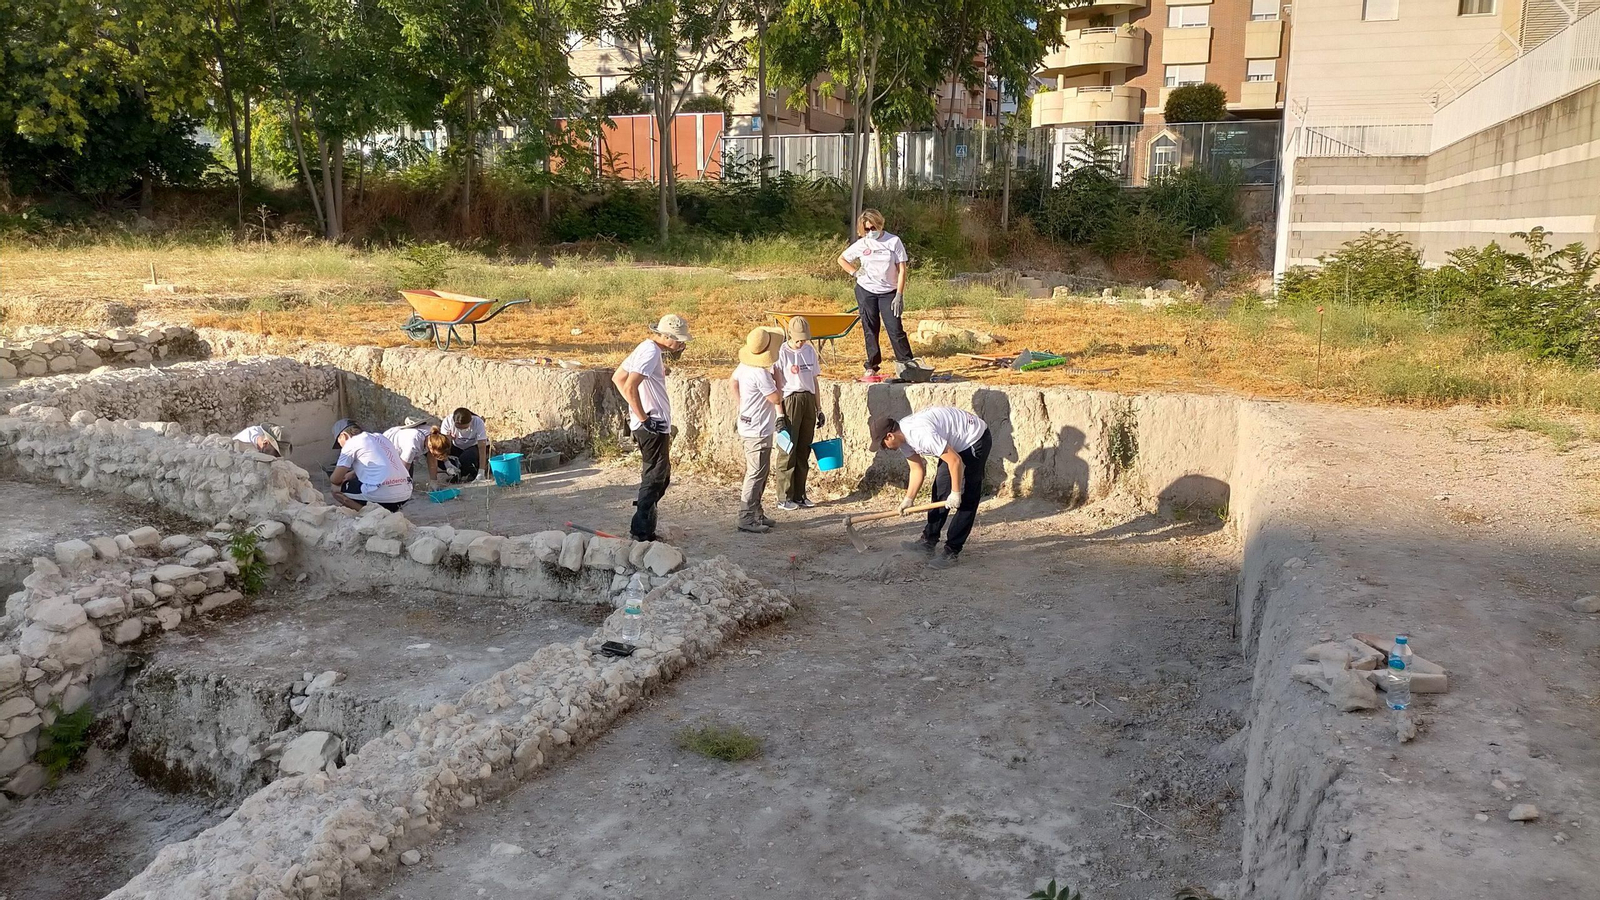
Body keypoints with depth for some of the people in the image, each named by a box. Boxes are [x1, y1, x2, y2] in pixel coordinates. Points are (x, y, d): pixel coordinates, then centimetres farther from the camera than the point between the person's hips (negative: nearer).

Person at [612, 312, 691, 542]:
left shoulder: (648, 349, 13)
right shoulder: (651, 352, -16)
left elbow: (617, 378, 18)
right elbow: (630, 387, -27)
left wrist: (638, 414, 15)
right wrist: (644, 418, -19)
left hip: (654, 426, 10)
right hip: (653, 427, -10)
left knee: (660, 478, 17)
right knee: (654, 480, -4)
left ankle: (644, 530, 22)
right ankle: (641, 533, 2)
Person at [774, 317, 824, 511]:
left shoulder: (810, 351, 9)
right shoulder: (782, 353, -8)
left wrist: (818, 409, 15)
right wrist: (779, 413, -15)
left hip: (808, 401, 6)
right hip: (790, 400, -6)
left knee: (804, 451, 9)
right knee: (788, 451, -3)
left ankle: (799, 494, 18)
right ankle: (784, 497, 4)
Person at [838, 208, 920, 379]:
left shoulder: (893, 241, -4)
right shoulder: (861, 245, 2)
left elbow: (901, 270, -5)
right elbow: (841, 259, 16)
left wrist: (899, 295, -11)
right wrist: (855, 272, -1)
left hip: (888, 292, -2)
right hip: (865, 291, 2)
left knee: (895, 328, -8)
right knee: (870, 330, 4)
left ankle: (907, 363, 0)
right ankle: (872, 366, 12)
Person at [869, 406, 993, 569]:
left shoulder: (921, 434, -34)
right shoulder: (902, 437, -5)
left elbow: (955, 461, -31)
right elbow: (917, 470, 3)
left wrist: (955, 493, -21)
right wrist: (909, 499, -5)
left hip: (975, 439, -10)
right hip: (955, 443, 10)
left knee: (966, 500, -8)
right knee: (940, 490, 13)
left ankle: (952, 551, -4)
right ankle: (929, 542, 22)